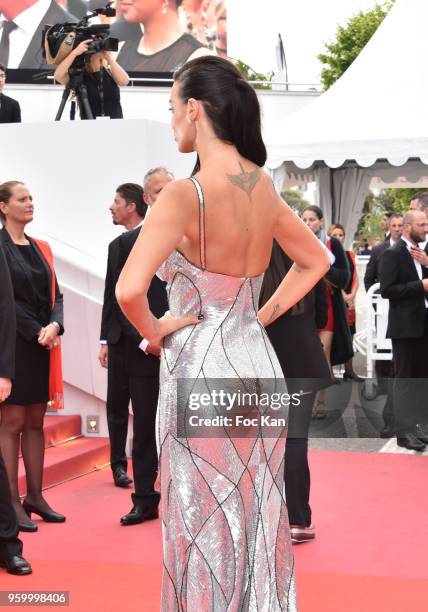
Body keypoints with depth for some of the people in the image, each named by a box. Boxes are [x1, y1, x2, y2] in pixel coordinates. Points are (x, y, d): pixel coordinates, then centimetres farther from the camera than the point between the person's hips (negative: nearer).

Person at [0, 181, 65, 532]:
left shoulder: (41, 248, 14)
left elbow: (54, 294, 10)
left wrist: (55, 325, -8)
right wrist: (37, 332, -14)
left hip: (43, 344, 6)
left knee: (36, 422, 9)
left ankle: (35, 496, 14)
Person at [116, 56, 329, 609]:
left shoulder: (185, 195, -19)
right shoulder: (265, 190, 3)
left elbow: (130, 291, -30)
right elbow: (315, 262, 18)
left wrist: (155, 332, -11)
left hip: (200, 371, -7)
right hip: (257, 363, 7)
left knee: (206, 525, 7)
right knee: (259, 518, 16)